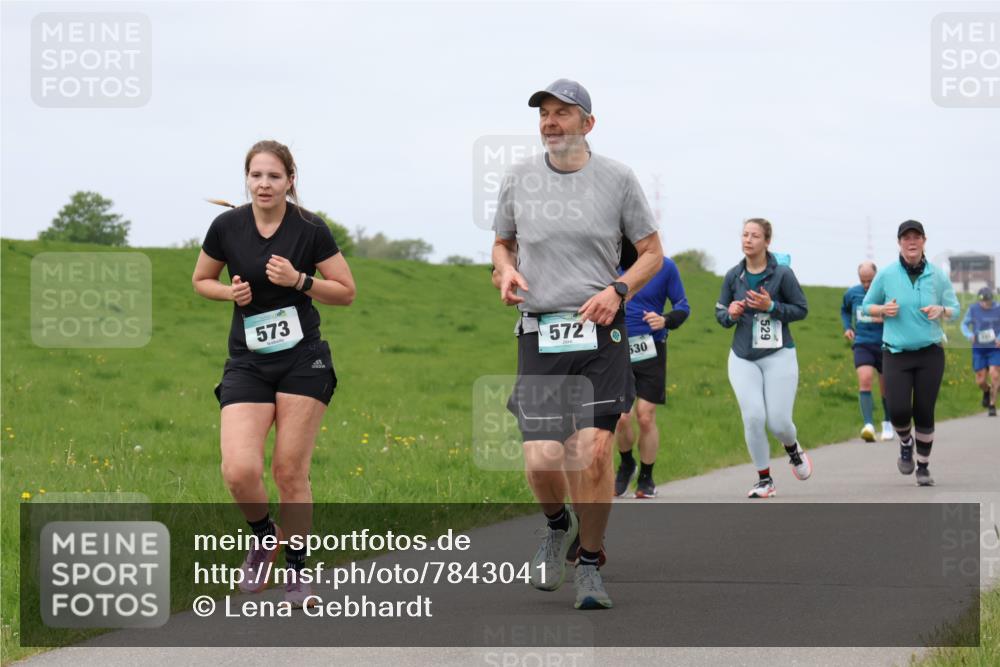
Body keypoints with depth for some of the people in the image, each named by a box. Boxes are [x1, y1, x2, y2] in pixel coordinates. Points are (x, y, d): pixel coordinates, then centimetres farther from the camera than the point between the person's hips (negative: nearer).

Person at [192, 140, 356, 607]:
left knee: (290, 473, -2)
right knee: (239, 471, -15)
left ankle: (296, 570, 15)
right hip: (247, 363, 1)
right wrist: (230, 291, -7)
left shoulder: (311, 230, -6)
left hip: (303, 361, -1)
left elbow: (346, 292, 1)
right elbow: (200, 280, 14)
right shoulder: (226, 227, -1)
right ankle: (263, 537, 16)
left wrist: (299, 280, -15)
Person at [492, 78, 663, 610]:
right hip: (538, 333, 1)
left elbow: (652, 252, 9)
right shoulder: (519, 179, 8)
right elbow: (502, 243, 22)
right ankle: (557, 526, 28)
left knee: (593, 449, -15)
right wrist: (506, 271, -1)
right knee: (542, 460, -8)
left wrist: (616, 290, -8)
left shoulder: (616, 179, 2)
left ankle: (589, 564, 3)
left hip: (599, 332, -1)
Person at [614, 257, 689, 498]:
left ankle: (646, 478, 17)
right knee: (620, 417, -5)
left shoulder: (665, 266, -3)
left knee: (646, 418, -2)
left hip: (651, 350, -1)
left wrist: (665, 321, -16)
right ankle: (626, 464, 25)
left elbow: (683, 307, 3)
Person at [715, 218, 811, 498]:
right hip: (743, 357, 2)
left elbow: (801, 309, -1)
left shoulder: (782, 274, -6)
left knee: (778, 422, -5)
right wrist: (731, 313, -10)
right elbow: (720, 313, 13)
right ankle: (764, 480, 5)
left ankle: (793, 449, 33)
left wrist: (771, 306, -16)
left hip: (779, 356, -2)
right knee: (753, 417, -11)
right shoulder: (733, 276, 4)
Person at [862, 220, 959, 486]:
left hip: (930, 354, 1)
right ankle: (905, 444, 22)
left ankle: (923, 467, 19)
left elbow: (954, 308, 10)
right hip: (896, 353, -1)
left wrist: (940, 310, -14)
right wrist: (884, 309, -11)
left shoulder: (937, 275, 1)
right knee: (899, 411, -13)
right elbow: (867, 305, 11)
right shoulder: (886, 275, -2)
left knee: (924, 412, 0)